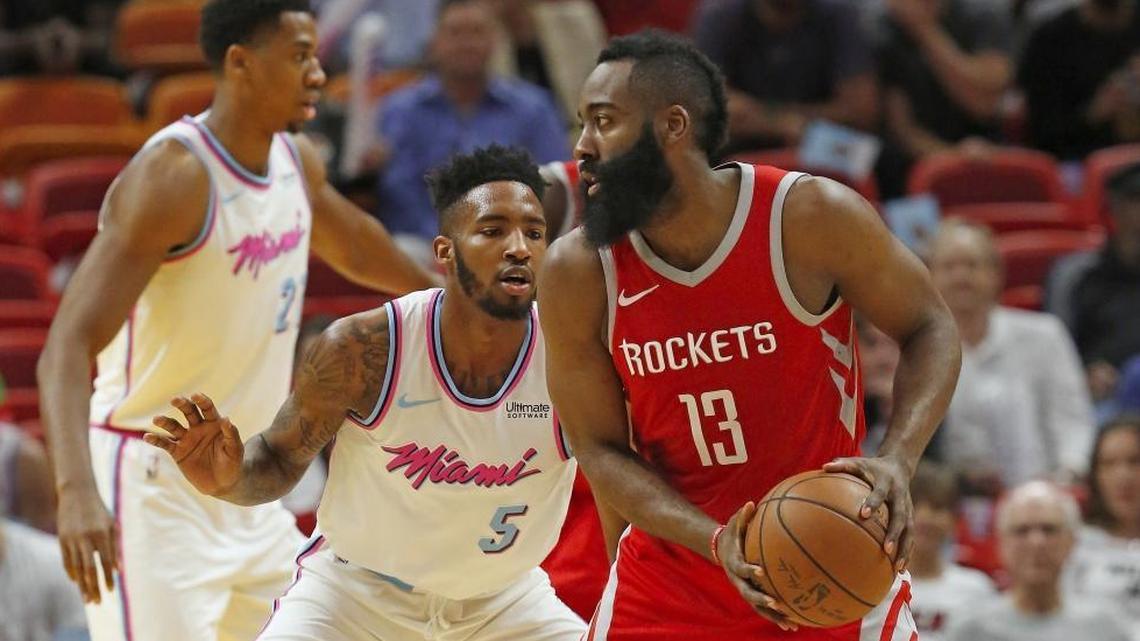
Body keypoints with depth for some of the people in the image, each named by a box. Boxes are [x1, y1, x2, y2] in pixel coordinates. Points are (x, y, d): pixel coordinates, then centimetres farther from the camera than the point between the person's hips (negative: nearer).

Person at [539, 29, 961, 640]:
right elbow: (600, 449, -6)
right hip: (668, 583, 1)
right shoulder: (577, 273, -11)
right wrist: (716, 543, -23)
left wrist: (897, 460, -23)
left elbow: (930, 327, -4)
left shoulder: (811, 217, -17)